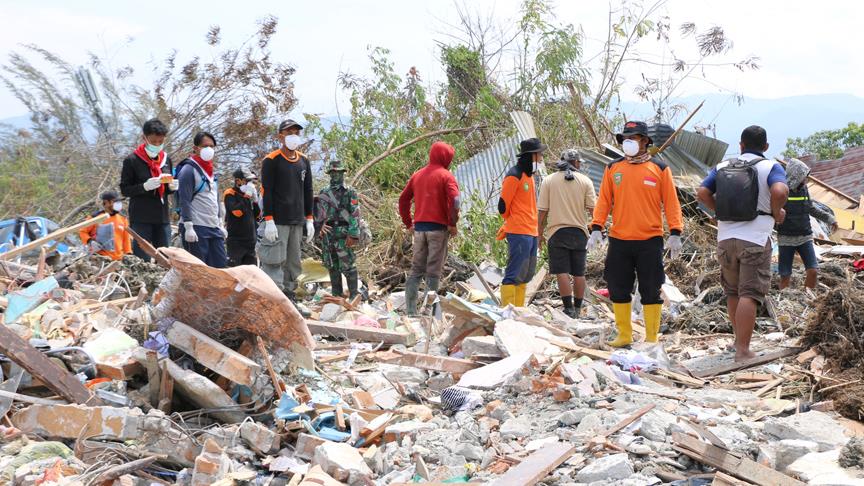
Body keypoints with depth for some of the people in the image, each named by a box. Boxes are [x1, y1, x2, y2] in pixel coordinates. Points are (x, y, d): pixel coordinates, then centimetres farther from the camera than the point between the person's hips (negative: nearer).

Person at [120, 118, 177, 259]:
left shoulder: (166, 159, 12)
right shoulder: (132, 160, -4)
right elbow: (124, 190, -3)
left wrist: (172, 186, -3)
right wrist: (144, 186, -20)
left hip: (162, 217, 5)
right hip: (140, 219, -5)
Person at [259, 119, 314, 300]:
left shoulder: (303, 161, 14)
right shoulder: (272, 160, -4)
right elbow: (266, 192, -9)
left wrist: (309, 219, 13)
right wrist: (269, 221, -15)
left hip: (297, 222, 6)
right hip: (278, 222, -6)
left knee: (293, 264, 7)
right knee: (274, 263, -11)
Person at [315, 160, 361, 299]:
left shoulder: (349, 193, -1)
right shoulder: (323, 193, 14)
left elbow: (355, 215, -8)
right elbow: (317, 213, 17)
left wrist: (353, 235, -16)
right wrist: (319, 228, 4)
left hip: (343, 235, -5)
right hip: (327, 234, 5)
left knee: (347, 266, -7)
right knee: (332, 267, 11)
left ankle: (354, 295, -2)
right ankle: (336, 295, 20)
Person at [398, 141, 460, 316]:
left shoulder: (417, 175, 15)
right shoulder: (446, 175, -4)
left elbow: (403, 199, 15)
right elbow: (454, 200, -19)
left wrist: (408, 224, 18)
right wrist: (453, 224, -9)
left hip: (419, 228, 5)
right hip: (438, 228, -5)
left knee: (416, 270, 10)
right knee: (433, 271, -1)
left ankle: (410, 310, 6)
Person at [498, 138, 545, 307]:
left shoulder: (529, 175, 17)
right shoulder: (514, 175, -11)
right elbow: (503, 206, -11)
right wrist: (511, 225, 5)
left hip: (531, 233, 9)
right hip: (519, 233, -9)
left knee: (526, 274, 13)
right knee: (514, 274, -9)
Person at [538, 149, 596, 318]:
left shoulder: (548, 180, -1)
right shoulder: (585, 181, 1)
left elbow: (542, 211, -2)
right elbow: (593, 208, -2)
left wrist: (540, 234, 6)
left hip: (557, 231, -2)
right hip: (579, 231, 2)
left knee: (562, 272, -2)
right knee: (579, 273, 11)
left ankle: (569, 309, -8)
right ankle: (577, 309, 18)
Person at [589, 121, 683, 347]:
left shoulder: (659, 169, 1)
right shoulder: (613, 168, 8)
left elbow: (671, 202, 0)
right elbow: (604, 201, 7)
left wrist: (675, 233, -7)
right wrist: (596, 228, -3)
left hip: (650, 241, -3)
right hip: (618, 241, 3)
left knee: (650, 291, 3)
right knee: (618, 290, 7)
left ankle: (651, 338, 12)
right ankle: (624, 335, 19)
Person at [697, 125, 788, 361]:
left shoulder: (722, 167, 10)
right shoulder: (771, 167, -3)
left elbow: (702, 192, 0)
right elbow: (780, 191, -22)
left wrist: (721, 210, 12)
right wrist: (776, 212, -5)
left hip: (725, 238, 5)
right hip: (755, 239, -4)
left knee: (733, 291, 18)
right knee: (749, 294, -6)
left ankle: (739, 338, 32)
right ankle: (743, 350, -9)